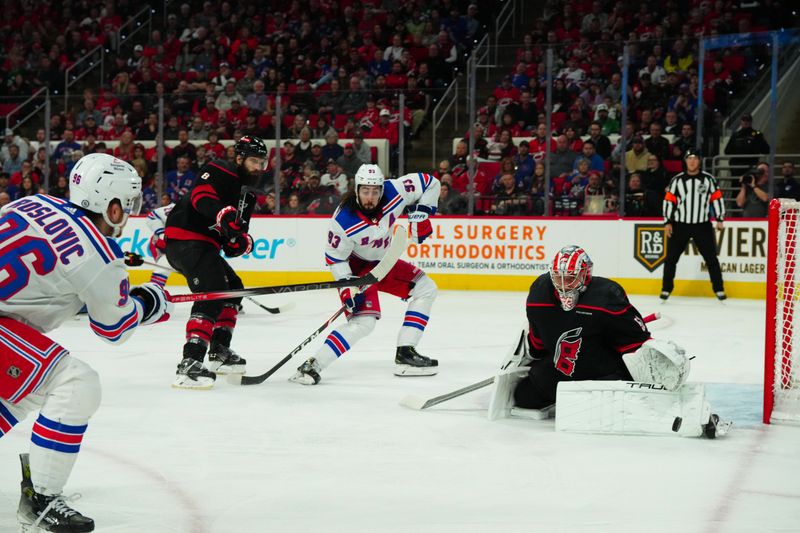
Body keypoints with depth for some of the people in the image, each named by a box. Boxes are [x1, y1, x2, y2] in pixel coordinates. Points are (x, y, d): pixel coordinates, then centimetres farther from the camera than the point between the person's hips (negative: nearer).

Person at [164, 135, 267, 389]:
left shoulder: (246, 193, 21)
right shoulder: (220, 172, -8)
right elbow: (201, 196, -28)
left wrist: (241, 240, -5)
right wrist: (224, 214, -43)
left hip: (202, 244, 11)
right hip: (185, 238, -11)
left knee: (233, 288, 22)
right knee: (213, 293, -23)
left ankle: (219, 351, 31)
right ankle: (189, 364, -32)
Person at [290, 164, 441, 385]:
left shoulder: (394, 191, -23)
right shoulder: (343, 222, -32)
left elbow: (430, 183, -9)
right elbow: (334, 258, -19)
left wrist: (421, 213, -15)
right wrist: (347, 287, -26)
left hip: (382, 262, 7)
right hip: (355, 266, -7)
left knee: (426, 289, 3)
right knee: (363, 321, -23)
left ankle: (405, 354, 4)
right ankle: (312, 366, -25)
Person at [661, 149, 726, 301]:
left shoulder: (709, 179, 1)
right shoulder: (677, 180, 0)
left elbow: (717, 198, 5)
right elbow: (668, 201, 1)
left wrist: (719, 219, -1)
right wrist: (667, 222, -4)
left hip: (702, 225, 0)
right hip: (680, 225, 0)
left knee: (711, 258, 1)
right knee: (671, 258, 1)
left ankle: (719, 289, 9)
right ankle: (666, 289, 11)